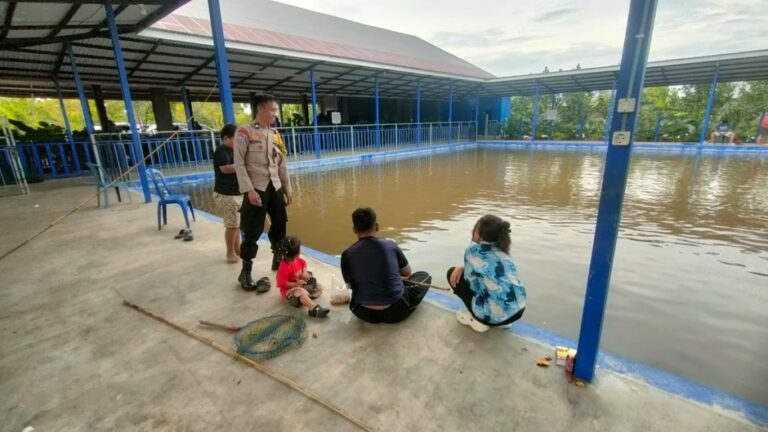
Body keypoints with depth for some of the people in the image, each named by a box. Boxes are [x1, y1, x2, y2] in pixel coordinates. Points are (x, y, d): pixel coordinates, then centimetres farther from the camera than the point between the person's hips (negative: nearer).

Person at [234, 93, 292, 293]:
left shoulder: (275, 134, 10)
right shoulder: (244, 132, -7)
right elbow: (239, 164, -11)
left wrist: (287, 189, 12)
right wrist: (249, 190, -18)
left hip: (275, 187, 6)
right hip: (257, 189, -6)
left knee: (280, 226, 13)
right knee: (252, 232, -2)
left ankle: (278, 259, 33)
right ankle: (245, 272, 12)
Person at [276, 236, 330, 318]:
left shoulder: (297, 259, -4)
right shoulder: (284, 266, -26)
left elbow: (303, 263, 20)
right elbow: (282, 283, -25)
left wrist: (305, 272, 1)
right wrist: (296, 284, -29)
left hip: (301, 284, 9)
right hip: (289, 289, -9)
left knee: (318, 288, 3)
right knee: (301, 292, -39)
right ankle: (314, 309, -58)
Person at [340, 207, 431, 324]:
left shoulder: (347, 254, -8)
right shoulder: (390, 245, -8)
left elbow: (350, 285, 8)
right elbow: (407, 272, 9)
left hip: (365, 314, 2)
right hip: (396, 311, -1)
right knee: (423, 275, 21)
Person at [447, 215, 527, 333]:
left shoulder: (473, 251, -9)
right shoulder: (501, 251, 9)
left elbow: (473, 283, -2)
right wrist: (462, 268, 7)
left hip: (493, 314, -6)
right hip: (518, 310, 7)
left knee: (453, 273, 8)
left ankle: (478, 320, 9)